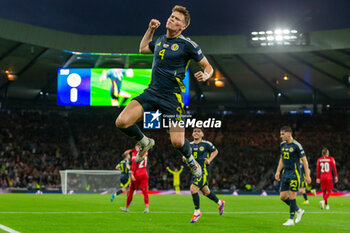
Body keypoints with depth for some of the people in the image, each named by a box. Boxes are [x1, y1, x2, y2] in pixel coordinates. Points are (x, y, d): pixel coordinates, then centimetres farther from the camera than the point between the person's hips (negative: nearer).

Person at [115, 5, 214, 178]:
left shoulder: (187, 44, -6)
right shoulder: (160, 41, 12)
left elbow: (208, 66, -1)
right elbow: (143, 49, 34)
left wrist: (205, 76, -23)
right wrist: (150, 29, 24)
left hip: (172, 97, -5)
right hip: (151, 92, 5)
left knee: (178, 142, -14)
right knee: (121, 122, -15)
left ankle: (190, 160, 24)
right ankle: (145, 142, 16)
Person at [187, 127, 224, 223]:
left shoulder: (206, 144, -5)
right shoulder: (190, 145, 7)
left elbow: (215, 151, 10)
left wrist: (209, 159, -5)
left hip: (203, 171, -6)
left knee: (193, 189, -18)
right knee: (206, 192, 16)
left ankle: (197, 212, -2)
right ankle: (220, 203, 42)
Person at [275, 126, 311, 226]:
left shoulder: (296, 145, -12)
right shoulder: (282, 145, 10)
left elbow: (304, 160, -9)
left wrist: (307, 175, -10)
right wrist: (278, 171, 15)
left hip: (294, 173, -7)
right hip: (285, 173, 7)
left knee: (291, 196, -7)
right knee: (283, 196, 3)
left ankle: (291, 220, 4)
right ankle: (299, 211, 23)